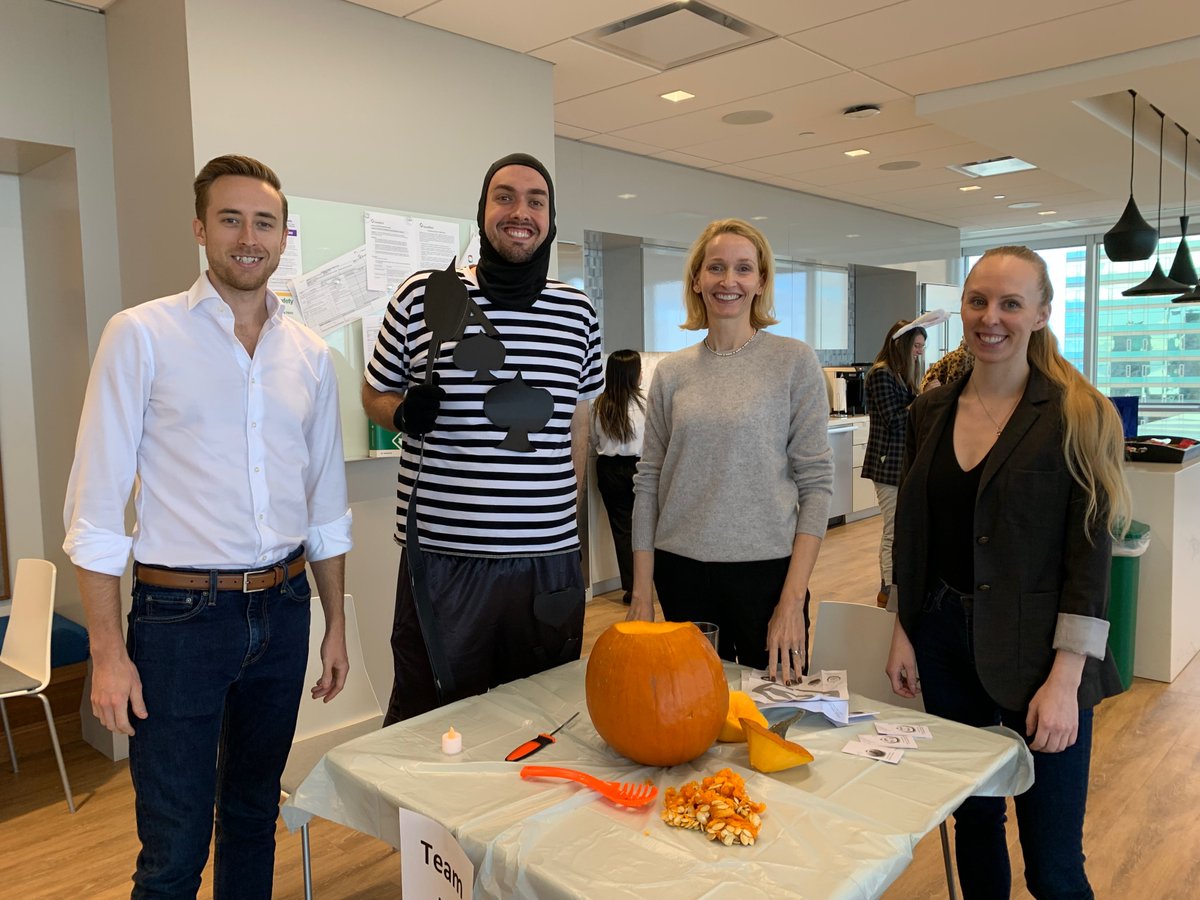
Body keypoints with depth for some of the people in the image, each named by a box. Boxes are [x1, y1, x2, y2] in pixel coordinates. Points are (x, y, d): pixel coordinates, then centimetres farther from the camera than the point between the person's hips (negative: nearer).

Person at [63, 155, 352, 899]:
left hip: (282, 610, 4)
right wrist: (108, 652, -9)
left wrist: (336, 625, 12)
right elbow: (97, 505, -7)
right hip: (181, 615, -4)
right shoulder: (142, 336, -7)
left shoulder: (312, 355, 6)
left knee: (254, 816, 20)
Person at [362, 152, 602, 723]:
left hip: (549, 562, 3)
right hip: (442, 554, -2)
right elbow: (374, 395, 11)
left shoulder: (577, 313, 7)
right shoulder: (421, 297, -1)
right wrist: (407, 412, -11)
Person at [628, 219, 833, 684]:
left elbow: (816, 482, -6)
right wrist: (642, 591, 2)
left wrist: (793, 599, -11)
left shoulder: (794, 361, -3)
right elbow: (648, 483, 6)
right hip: (681, 575, 3)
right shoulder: (671, 372, 4)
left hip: (767, 571, -2)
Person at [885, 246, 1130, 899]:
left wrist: (1065, 680, -15)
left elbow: (1089, 555, -11)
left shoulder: (1077, 415, -8)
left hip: (1034, 652, -4)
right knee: (972, 822, 18)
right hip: (945, 643, 4)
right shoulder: (931, 411, 5)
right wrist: (904, 632, 6)